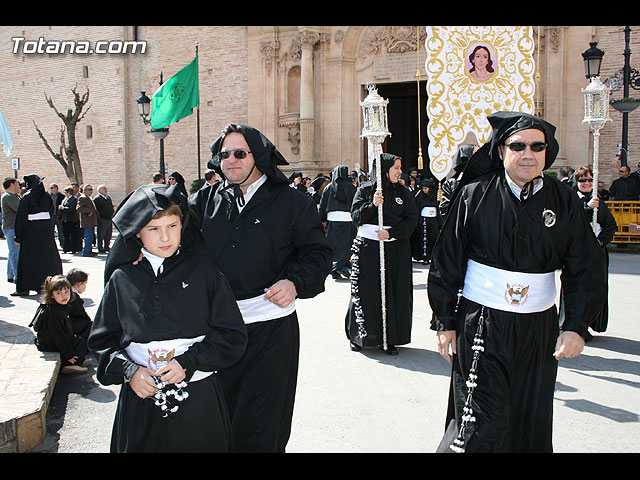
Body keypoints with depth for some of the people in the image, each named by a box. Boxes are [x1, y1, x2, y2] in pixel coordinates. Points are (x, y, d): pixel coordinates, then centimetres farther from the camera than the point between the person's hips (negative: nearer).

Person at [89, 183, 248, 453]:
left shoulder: (202, 271, -3)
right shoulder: (121, 279, 4)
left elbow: (233, 337, -3)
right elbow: (102, 340, 9)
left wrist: (188, 362, -13)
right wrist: (128, 371, -8)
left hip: (198, 400, -1)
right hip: (140, 395, 2)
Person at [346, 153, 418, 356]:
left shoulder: (403, 193, 8)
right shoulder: (365, 190, 2)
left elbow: (411, 219, 2)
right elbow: (356, 216, -5)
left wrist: (391, 232, -12)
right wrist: (372, 205, -20)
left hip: (396, 249, 3)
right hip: (368, 247, -2)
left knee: (394, 293, 2)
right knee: (366, 292, 1)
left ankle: (389, 339, 11)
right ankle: (357, 336, 16)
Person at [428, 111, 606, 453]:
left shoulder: (565, 202, 3)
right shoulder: (474, 195, -3)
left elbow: (585, 269, 6)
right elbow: (446, 262, 0)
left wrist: (576, 326, -4)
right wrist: (444, 322, -1)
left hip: (540, 329, 3)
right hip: (481, 325, -3)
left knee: (532, 423, 13)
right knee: (483, 427, -6)